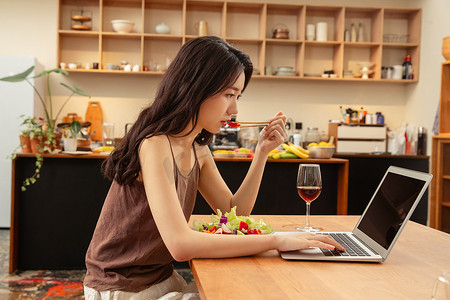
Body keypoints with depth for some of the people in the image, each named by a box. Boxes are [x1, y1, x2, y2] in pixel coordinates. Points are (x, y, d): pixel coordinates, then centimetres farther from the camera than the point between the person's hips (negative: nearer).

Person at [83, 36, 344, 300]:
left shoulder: (198, 149, 3)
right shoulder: (156, 144, -24)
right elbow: (180, 244, -32)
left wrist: (262, 152, -2)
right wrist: (276, 241, -29)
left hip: (163, 278, 7)